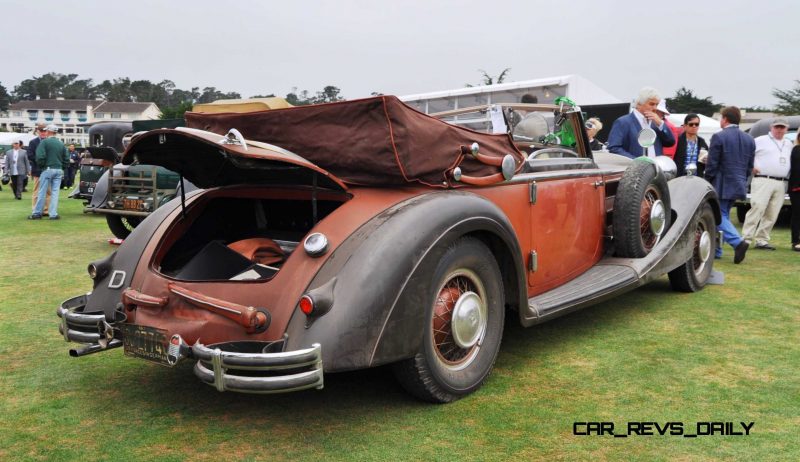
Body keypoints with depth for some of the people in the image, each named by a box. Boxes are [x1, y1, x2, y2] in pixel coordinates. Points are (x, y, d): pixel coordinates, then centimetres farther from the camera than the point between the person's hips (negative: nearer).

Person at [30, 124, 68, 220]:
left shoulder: (44, 142, -6)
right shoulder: (61, 144, 10)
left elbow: (40, 157, -15)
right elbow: (66, 159, 10)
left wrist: (41, 166, 1)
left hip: (47, 169, -4)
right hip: (59, 170, 4)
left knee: (42, 192, 2)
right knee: (55, 192, 4)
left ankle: (37, 213, 8)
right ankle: (53, 214, 2)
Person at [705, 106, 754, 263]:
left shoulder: (719, 137, -12)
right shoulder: (749, 139, 10)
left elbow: (711, 164, -12)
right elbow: (750, 166, 12)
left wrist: (708, 184, -1)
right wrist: (742, 180, 20)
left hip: (722, 185, -7)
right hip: (739, 185, 7)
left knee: (719, 216, -2)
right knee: (723, 215, 15)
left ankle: (738, 242, -22)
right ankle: (716, 249, 19)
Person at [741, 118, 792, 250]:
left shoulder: (788, 144, 21)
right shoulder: (761, 140, 3)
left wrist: (788, 175, 12)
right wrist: (751, 167, -6)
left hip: (781, 184, 6)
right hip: (763, 180, -6)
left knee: (772, 215, 4)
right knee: (757, 209, -15)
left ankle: (762, 240, 10)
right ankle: (746, 238, -14)